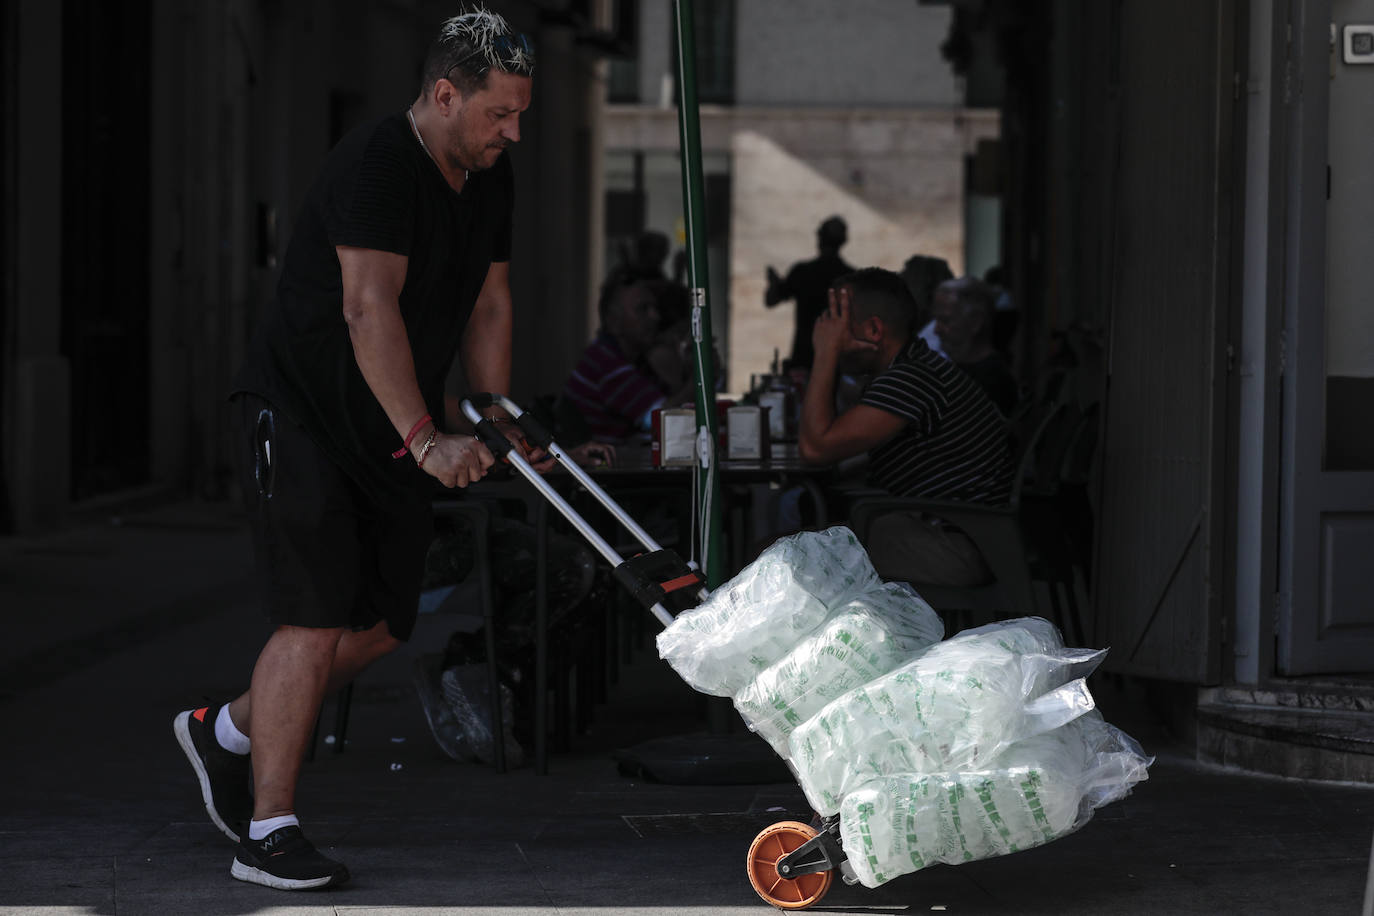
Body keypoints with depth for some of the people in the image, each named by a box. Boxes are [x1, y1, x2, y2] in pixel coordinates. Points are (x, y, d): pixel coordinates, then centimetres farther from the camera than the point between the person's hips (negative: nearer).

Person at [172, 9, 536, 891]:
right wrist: (426, 439, -36)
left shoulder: (489, 177, 7)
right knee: (318, 617, -14)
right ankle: (269, 833, -8)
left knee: (382, 625, 6)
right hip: (300, 412, -8)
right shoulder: (376, 164, -22)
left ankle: (226, 730, 26)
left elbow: (489, 304, 13)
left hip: (390, 431, 9)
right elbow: (369, 308, -31)